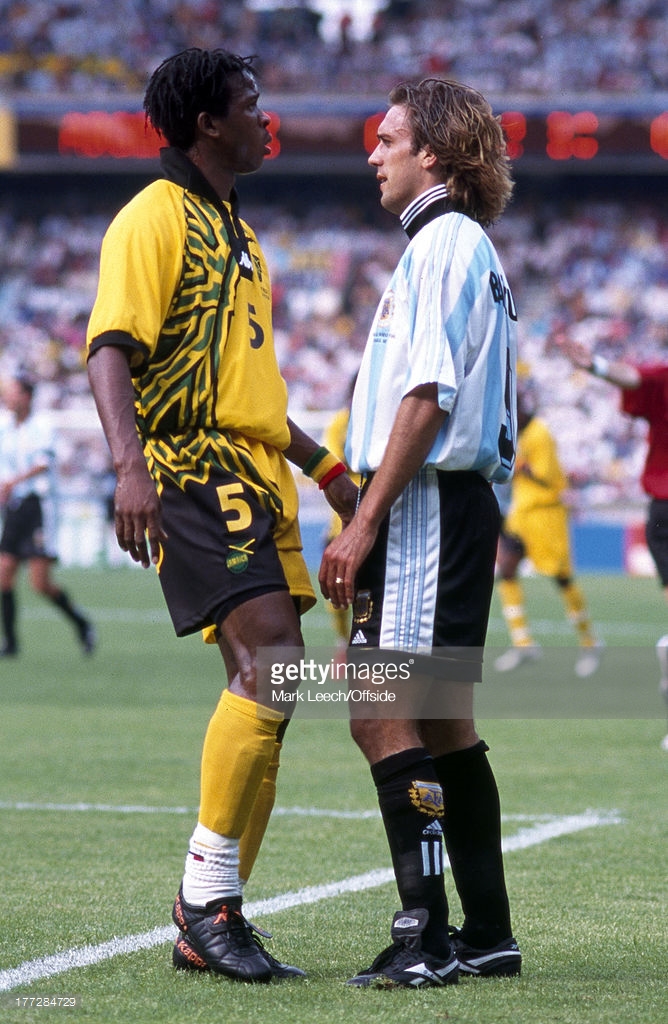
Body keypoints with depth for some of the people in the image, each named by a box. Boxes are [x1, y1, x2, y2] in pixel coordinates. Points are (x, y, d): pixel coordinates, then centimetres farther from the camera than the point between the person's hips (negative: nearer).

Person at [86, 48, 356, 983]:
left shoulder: (236, 233, 25)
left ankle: (209, 927, 8)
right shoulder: (155, 218, -4)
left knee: (264, 691, 4)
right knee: (271, 665, -22)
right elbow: (110, 352, -15)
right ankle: (207, 896, -17)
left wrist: (323, 467, 34)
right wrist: (131, 465, -30)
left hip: (256, 478, 9)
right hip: (193, 470, -9)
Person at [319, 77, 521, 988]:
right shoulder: (472, 251, 20)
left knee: (381, 715, -12)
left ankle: (425, 935, -15)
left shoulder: (443, 244, -11)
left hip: (426, 504, -10)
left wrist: (365, 523, -19)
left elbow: (427, 397, -19)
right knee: (442, 720, 12)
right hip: (462, 505, 10)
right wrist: (372, 517, 21)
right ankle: (487, 935, 16)